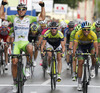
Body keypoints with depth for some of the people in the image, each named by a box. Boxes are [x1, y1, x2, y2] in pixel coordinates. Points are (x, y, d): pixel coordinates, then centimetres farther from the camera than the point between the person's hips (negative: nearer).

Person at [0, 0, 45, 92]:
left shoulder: (29, 18, 8)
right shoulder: (13, 18, 8)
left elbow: (42, 18, 7)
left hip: (25, 42, -1)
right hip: (16, 43, 1)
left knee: (30, 48, -39)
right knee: (14, 62, -10)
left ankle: (28, 67, -17)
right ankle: (15, 83, 7)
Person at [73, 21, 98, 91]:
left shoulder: (93, 34, -32)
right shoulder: (78, 34, -32)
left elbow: (96, 46, -38)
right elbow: (75, 44, -38)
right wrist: (74, 53, -55)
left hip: (90, 44, 0)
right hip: (81, 46, 0)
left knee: (94, 55, -32)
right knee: (80, 63, -8)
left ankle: (93, 68, -3)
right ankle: (79, 82, 0)